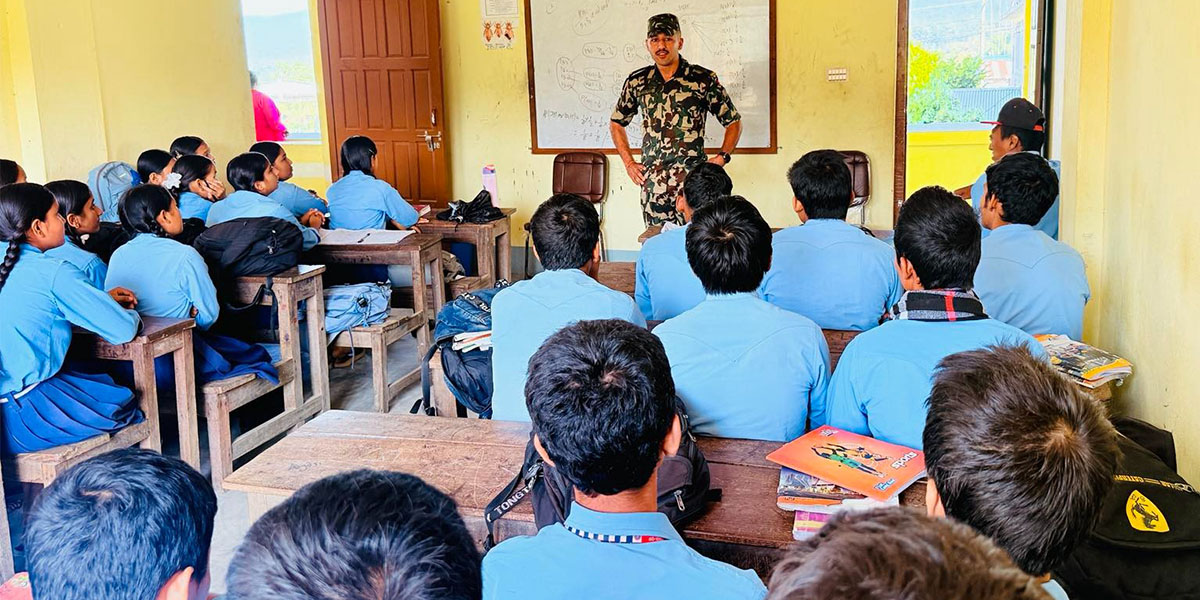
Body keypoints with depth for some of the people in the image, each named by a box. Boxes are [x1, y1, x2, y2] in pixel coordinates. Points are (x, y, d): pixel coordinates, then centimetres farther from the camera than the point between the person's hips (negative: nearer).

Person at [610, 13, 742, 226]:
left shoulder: (704, 79, 1)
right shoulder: (637, 82, 10)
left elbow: (734, 122, 10)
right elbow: (617, 123, 24)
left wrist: (721, 158, -3)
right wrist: (629, 163, 14)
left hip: (693, 179, -3)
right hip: (651, 182, 3)